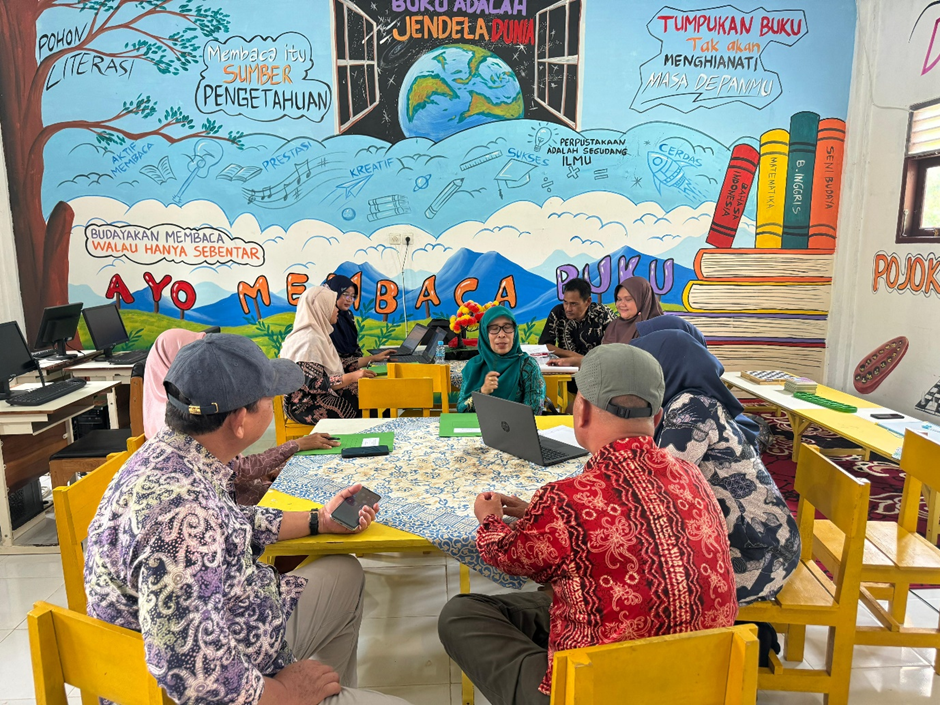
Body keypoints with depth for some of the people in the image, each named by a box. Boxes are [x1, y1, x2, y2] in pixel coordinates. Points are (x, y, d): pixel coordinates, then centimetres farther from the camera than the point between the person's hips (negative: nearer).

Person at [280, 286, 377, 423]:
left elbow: (337, 363, 16)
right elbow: (313, 384, -24)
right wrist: (352, 377, -27)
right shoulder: (308, 340, -19)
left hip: (321, 395, 9)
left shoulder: (318, 333, 11)